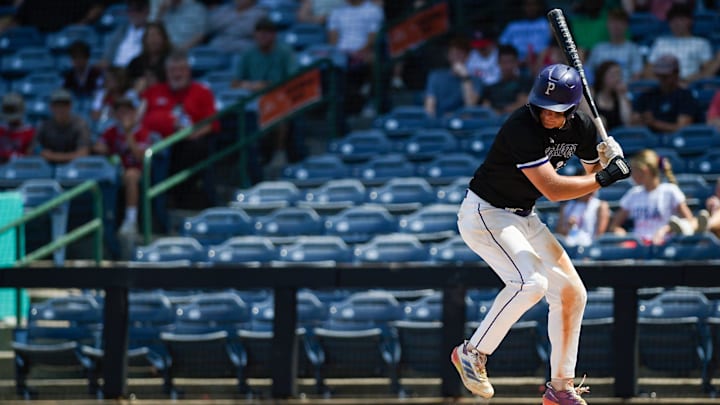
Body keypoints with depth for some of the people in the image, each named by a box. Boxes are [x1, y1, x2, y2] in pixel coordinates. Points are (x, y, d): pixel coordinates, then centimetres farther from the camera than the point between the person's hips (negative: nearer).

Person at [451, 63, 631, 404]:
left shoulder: (581, 127, -5)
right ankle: (472, 353, -12)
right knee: (531, 283, -29)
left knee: (572, 293, 6)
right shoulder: (522, 127, -29)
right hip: (484, 213, -8)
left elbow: (594, 172, 9)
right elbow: (553, 189, -33)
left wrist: (608, 159, -13)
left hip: (523, 219, 8)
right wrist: (604, 177, -31)